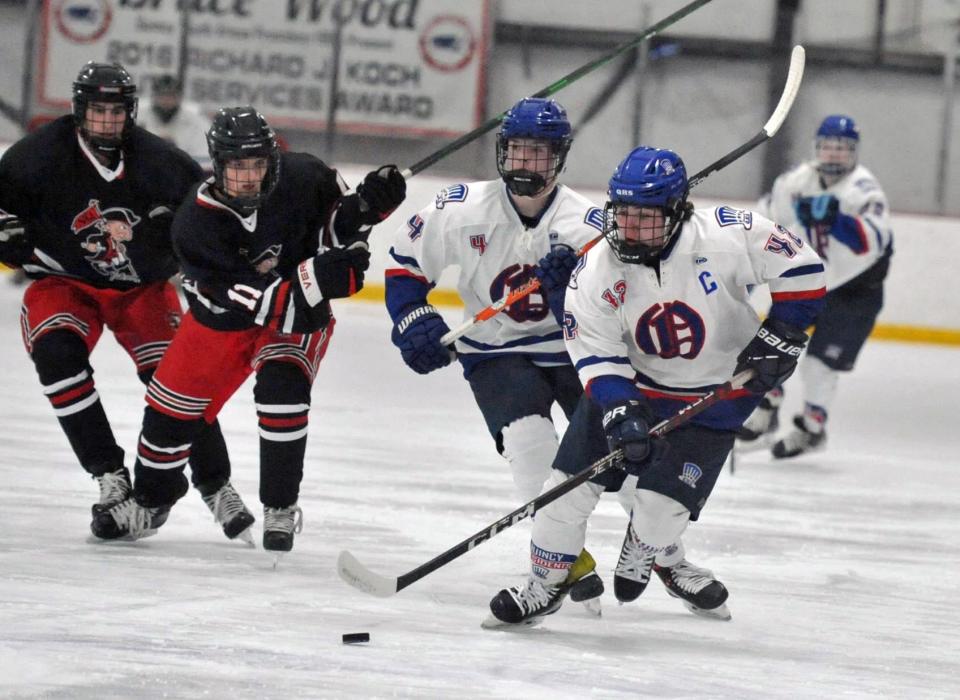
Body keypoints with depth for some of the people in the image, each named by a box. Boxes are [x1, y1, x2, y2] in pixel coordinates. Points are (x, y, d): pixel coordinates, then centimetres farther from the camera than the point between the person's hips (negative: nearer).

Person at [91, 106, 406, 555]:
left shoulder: (301, 178, -25)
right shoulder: (195, 225, -29)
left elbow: (335, 225, -3)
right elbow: (251, 304, -32)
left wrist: (365, 206, -26)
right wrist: (319, 278, -45)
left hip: (301, 315, -1)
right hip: (223, 318, 1)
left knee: (281, 389, -26)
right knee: (172, 406, 6)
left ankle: (280, 507, -9)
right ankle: (149, 502, 34)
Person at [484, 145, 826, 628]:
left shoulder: (728, 236, -24)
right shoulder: (598, 271, -16)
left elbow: (799, 269, -16)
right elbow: (597, 354, -15)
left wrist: (779, 335, -19)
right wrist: (620, 411, -29)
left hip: (715, 397, -2)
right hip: (631, 385, 2)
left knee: (660, 505, -9)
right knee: (571, 484, -6)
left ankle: (656, 557, 29)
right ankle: (544, 587, 14)